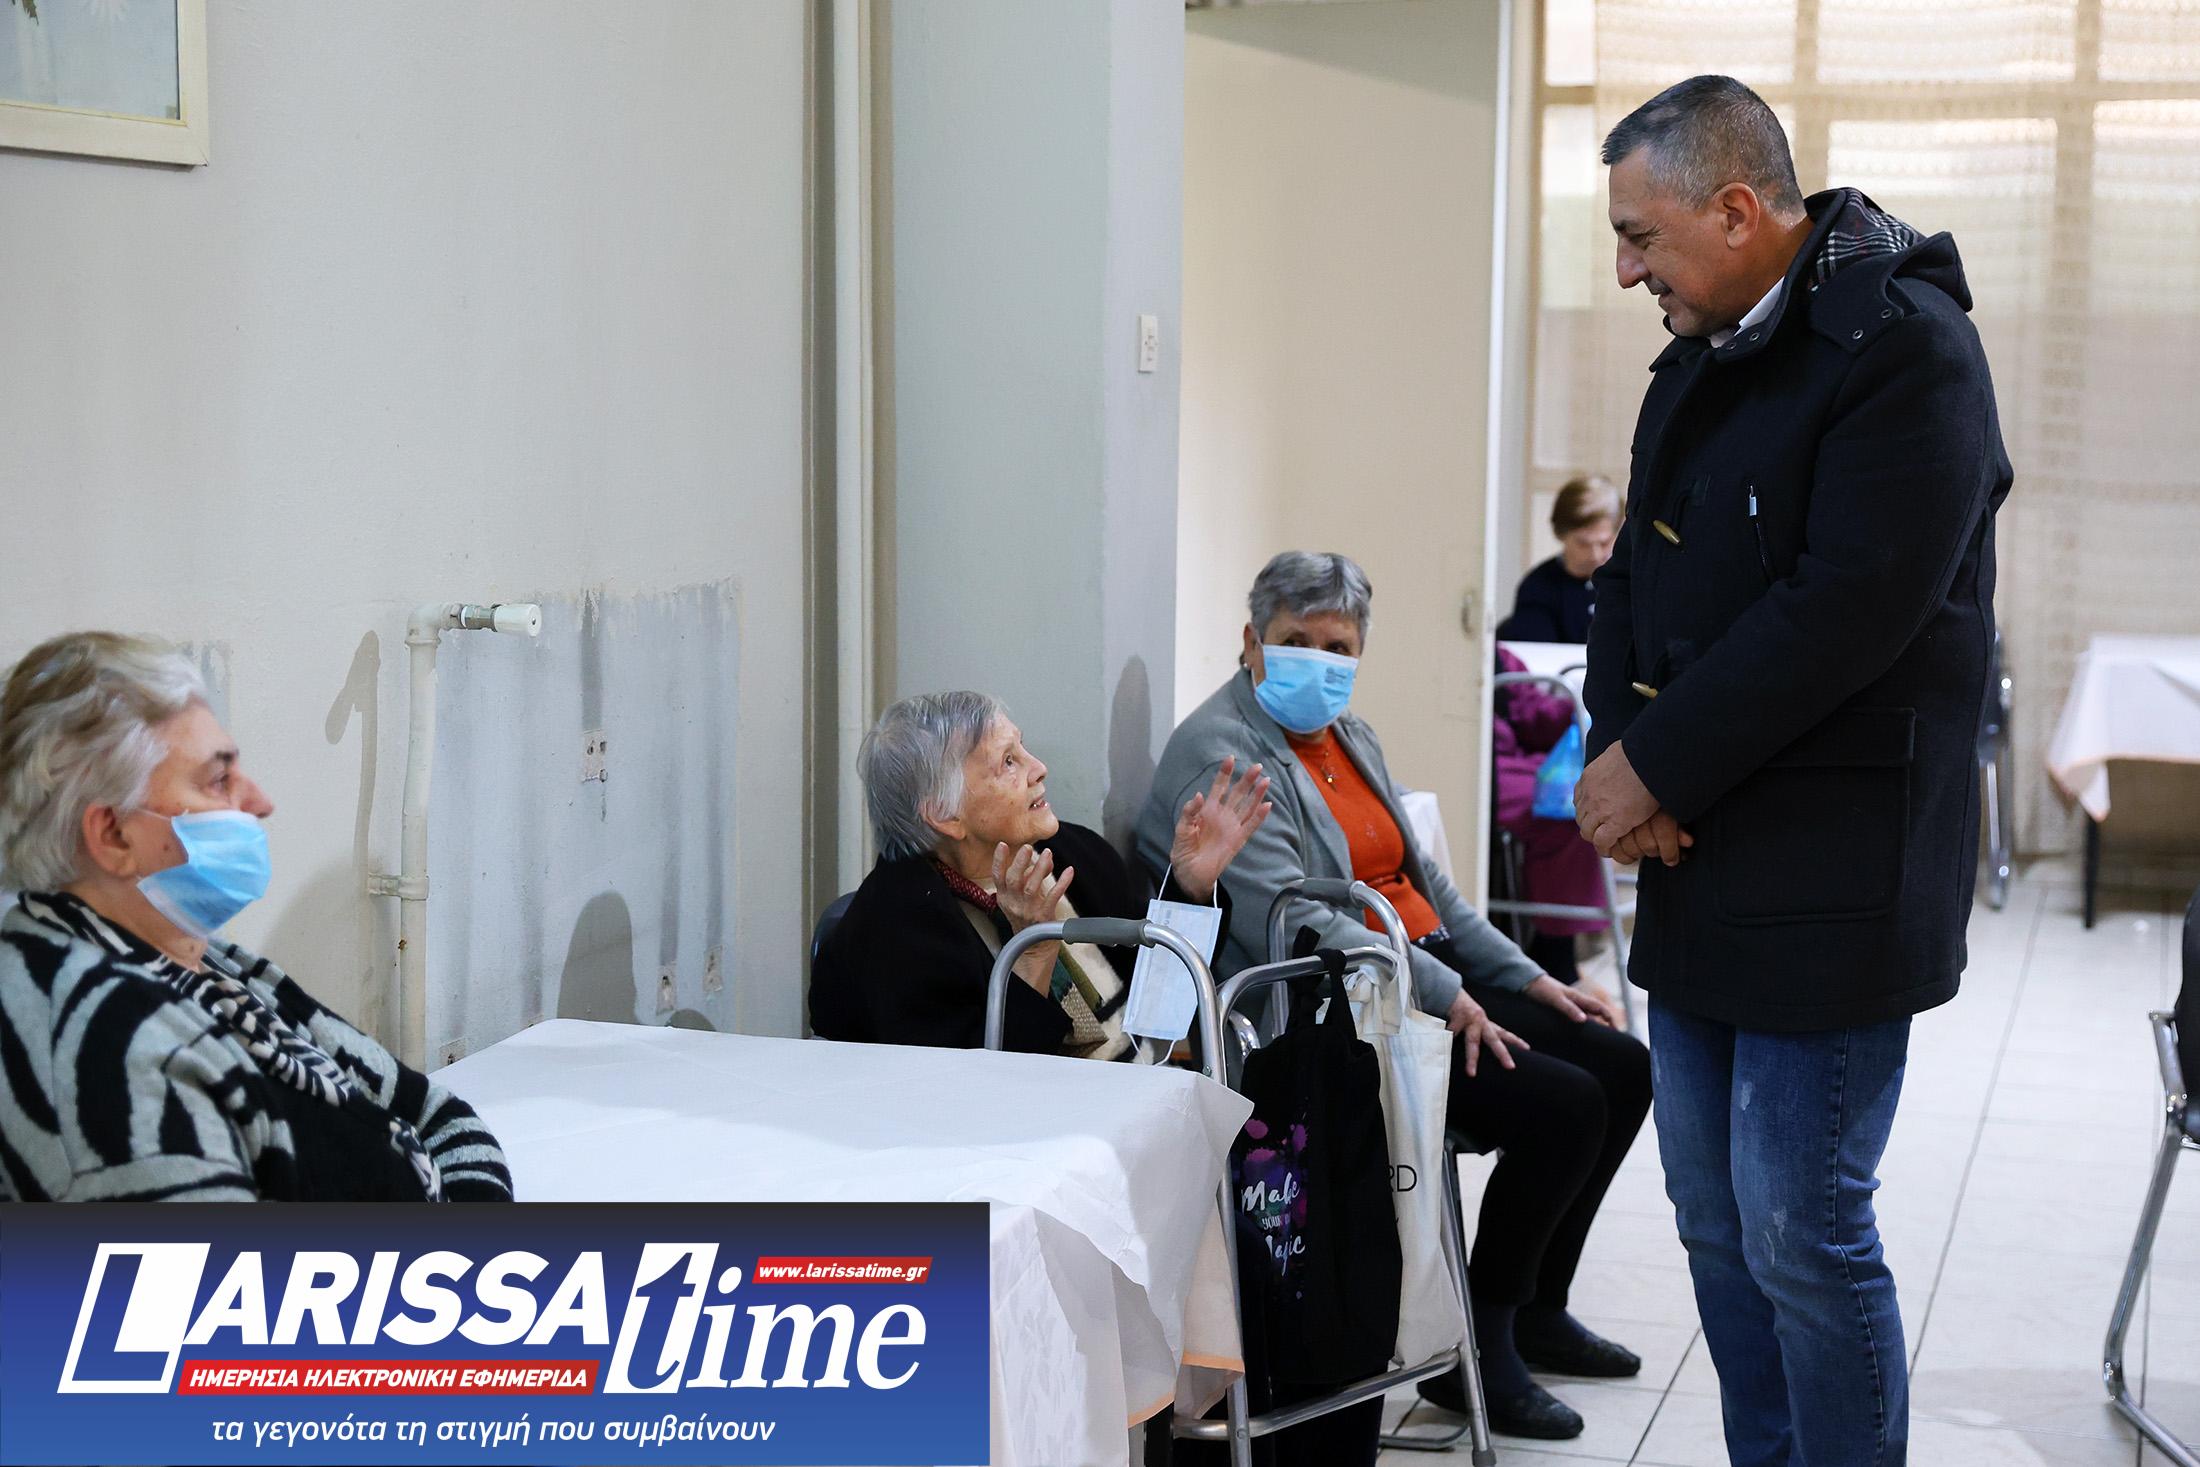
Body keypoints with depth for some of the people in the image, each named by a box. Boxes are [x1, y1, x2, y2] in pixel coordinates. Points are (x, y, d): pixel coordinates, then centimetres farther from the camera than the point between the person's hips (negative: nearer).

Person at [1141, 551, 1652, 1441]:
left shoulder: (1348, 732, 16)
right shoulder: (1218, 752, -14)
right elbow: (1289, 920, -23)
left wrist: (1528, 978, 13)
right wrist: (1442, 996, -22)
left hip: (1427, 979, 10)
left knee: (1621, 1068, 4)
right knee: (1562, 1107, -20)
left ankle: (1535, 1310, 17)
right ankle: (1476, 1349, -5)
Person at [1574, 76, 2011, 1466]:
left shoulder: (1905, 350, -14)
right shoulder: (1699, 361, 14)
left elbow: (1848, 609, -22)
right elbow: (1637, 578, 15)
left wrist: (1660, 767, -16)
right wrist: (1617, 749, -3)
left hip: (1832, 880, -8)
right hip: (1702, 868, 9)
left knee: (1802, 1232, -5)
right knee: (1718, 1222, 14)